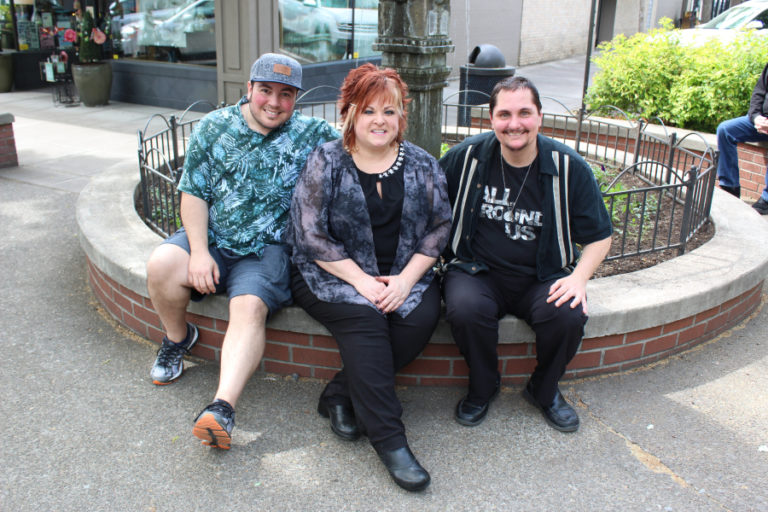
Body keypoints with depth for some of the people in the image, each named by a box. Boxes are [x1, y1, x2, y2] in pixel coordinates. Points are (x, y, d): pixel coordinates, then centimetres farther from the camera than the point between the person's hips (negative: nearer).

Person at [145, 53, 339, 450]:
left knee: (250, 308, -28)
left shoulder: (312, 134, 3)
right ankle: (178, 336, 7)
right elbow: (193, 194, 2)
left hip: (267, 249, -2)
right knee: (161, 265, -24)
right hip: (209, 238, 2)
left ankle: (223, 406, -37)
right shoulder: (213, 127, 5)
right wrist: (199, 252, -9)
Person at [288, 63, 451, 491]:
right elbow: (311, 235, -10)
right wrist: (361, 281, -17)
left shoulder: (422, 165, 6)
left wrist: (406, 278, -12)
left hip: (403, 275, 3)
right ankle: (389, 438, -23)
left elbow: (440, 225, 3)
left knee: (424, 314, -25)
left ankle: (340, 396, -12)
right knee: (365, 318, -31)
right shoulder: (325, 162, -3)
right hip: (334, 275, -3)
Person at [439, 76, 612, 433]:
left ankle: (544, 390, 6)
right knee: (465, 309, -32)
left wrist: (579, 276, -13)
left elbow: (599, 236, 4)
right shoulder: (468, 156, -4)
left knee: (569, 315, -28)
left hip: (543, 278, 1)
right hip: (477, 271, 0)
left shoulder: (568, 167, -4)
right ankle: (483, 387, 1)